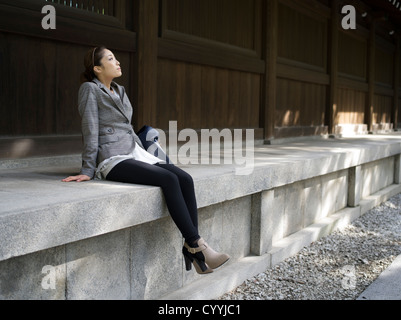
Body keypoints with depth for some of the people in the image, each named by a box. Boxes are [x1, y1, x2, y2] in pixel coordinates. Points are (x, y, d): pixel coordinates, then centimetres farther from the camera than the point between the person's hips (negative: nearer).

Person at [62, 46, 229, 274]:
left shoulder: (120, 91, 21)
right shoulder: (90, 89, -2)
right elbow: (90, 130, -8)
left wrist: (147, 158, 21)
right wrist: (88, 171, -11)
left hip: (135, 153, 8)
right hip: (113, 161, -7)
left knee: (185, 179, -19)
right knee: (169, 179, -30)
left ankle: (191, 249, -23)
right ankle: (199, 246, -30)